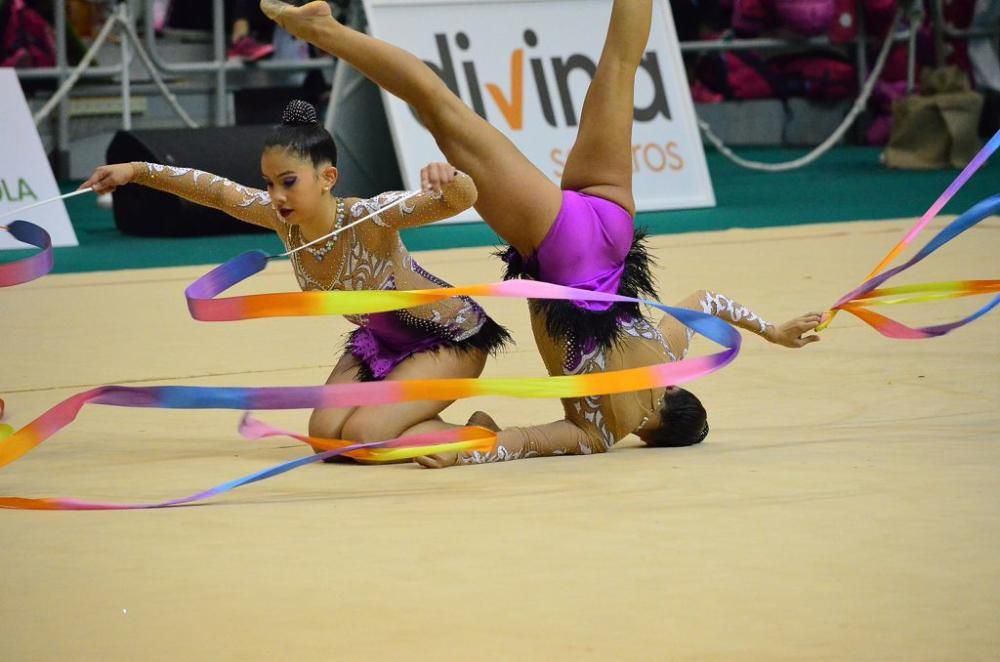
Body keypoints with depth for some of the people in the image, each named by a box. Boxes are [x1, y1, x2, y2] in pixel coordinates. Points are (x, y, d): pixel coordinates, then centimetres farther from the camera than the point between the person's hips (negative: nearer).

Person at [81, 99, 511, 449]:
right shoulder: (282, 217, -16)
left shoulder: (370, 218, -35)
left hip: (451, 339, -7)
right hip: (378, 341, 7)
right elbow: (215, 191, -6)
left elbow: (463, 200, -47)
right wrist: (138, 172, -12)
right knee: (326, 434, -7)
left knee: (362, 434, -20)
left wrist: (449, 180, -70)